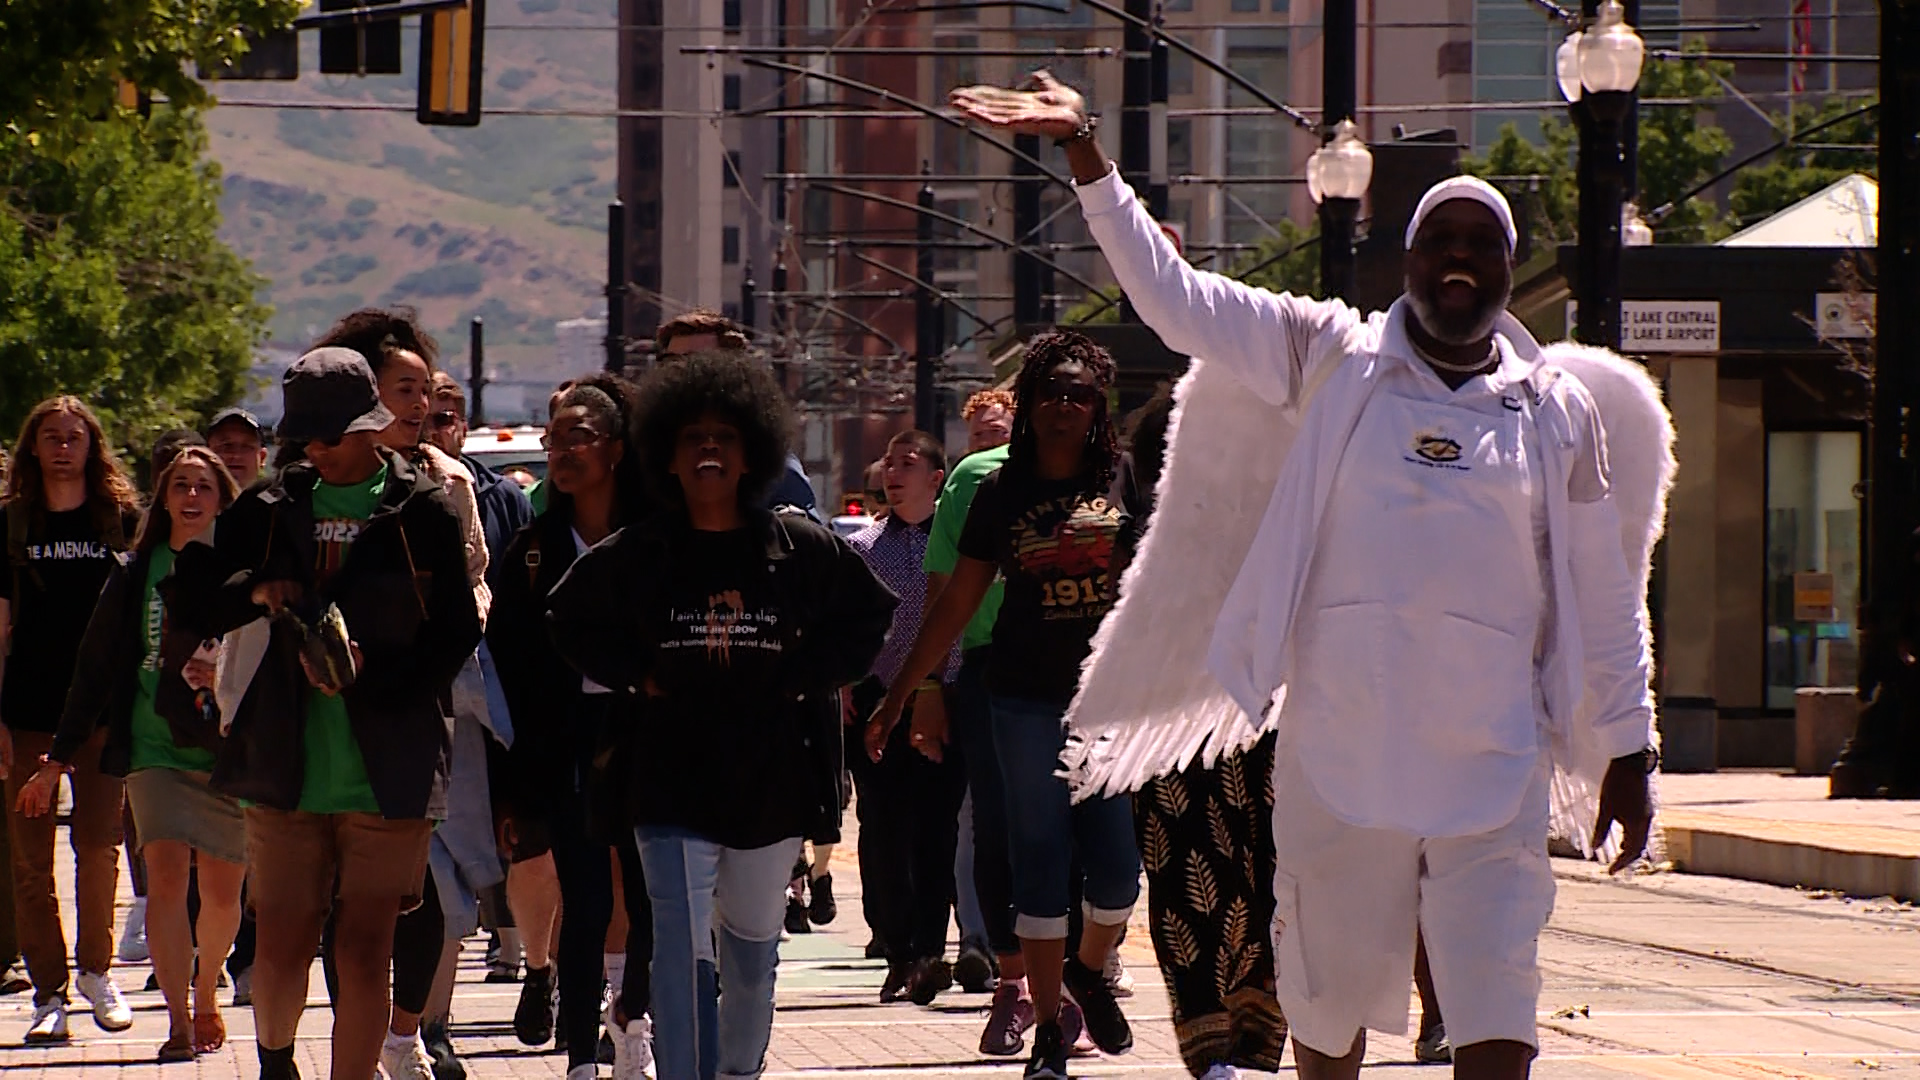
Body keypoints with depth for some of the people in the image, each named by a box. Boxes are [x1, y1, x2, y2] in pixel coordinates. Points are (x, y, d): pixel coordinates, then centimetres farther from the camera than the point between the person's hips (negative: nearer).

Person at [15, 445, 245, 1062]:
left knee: (221, 891, 6)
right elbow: (96, 668, 10)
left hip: (228, 750, 0)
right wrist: (58, 759, 10)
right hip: (155, 749, 0)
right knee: (166, 873, -16)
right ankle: (179, 1022, -15)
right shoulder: (138, 573, 7)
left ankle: (207, 993, 33)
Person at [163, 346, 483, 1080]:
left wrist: (372, 674, -20)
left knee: (365, 953, -2)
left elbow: (456, 635, -4)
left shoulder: (423, 513, -1)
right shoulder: (271, 511, 8)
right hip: (286, 769, 2)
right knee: (282, 948, 7)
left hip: (389, 772, -2)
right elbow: (186, 603, 9)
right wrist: (253, 591, -12)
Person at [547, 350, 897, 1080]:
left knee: (752, 940, 18)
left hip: (772, 779, 2)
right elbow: (570, 621, 12)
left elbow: (868, 616, 11)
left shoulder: (802, 551, 0)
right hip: (671, 780, -2)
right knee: (683, 947, -12)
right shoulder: (636, 556, -1)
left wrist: (807, 678, -1)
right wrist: (636, 675, -1)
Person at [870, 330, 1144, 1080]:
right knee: (1040, 864, 1)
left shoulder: (1123, 483, 2)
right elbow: (956, 604, 8)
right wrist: (900, 694, 9)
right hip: (1029, 701, 0)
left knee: (1118, 868, -3)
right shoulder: (1001, 493, 4)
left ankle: (1090, 971, 29)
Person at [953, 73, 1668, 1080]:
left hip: (1493, 771, 0)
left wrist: (1626, 751, 13)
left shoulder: (1562, 411, 10)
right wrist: (1084, 155, -3)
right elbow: (1171, 293, 3)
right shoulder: (1334, 360, 7)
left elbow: (1605, 598, 14)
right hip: (1337, 759, 0)